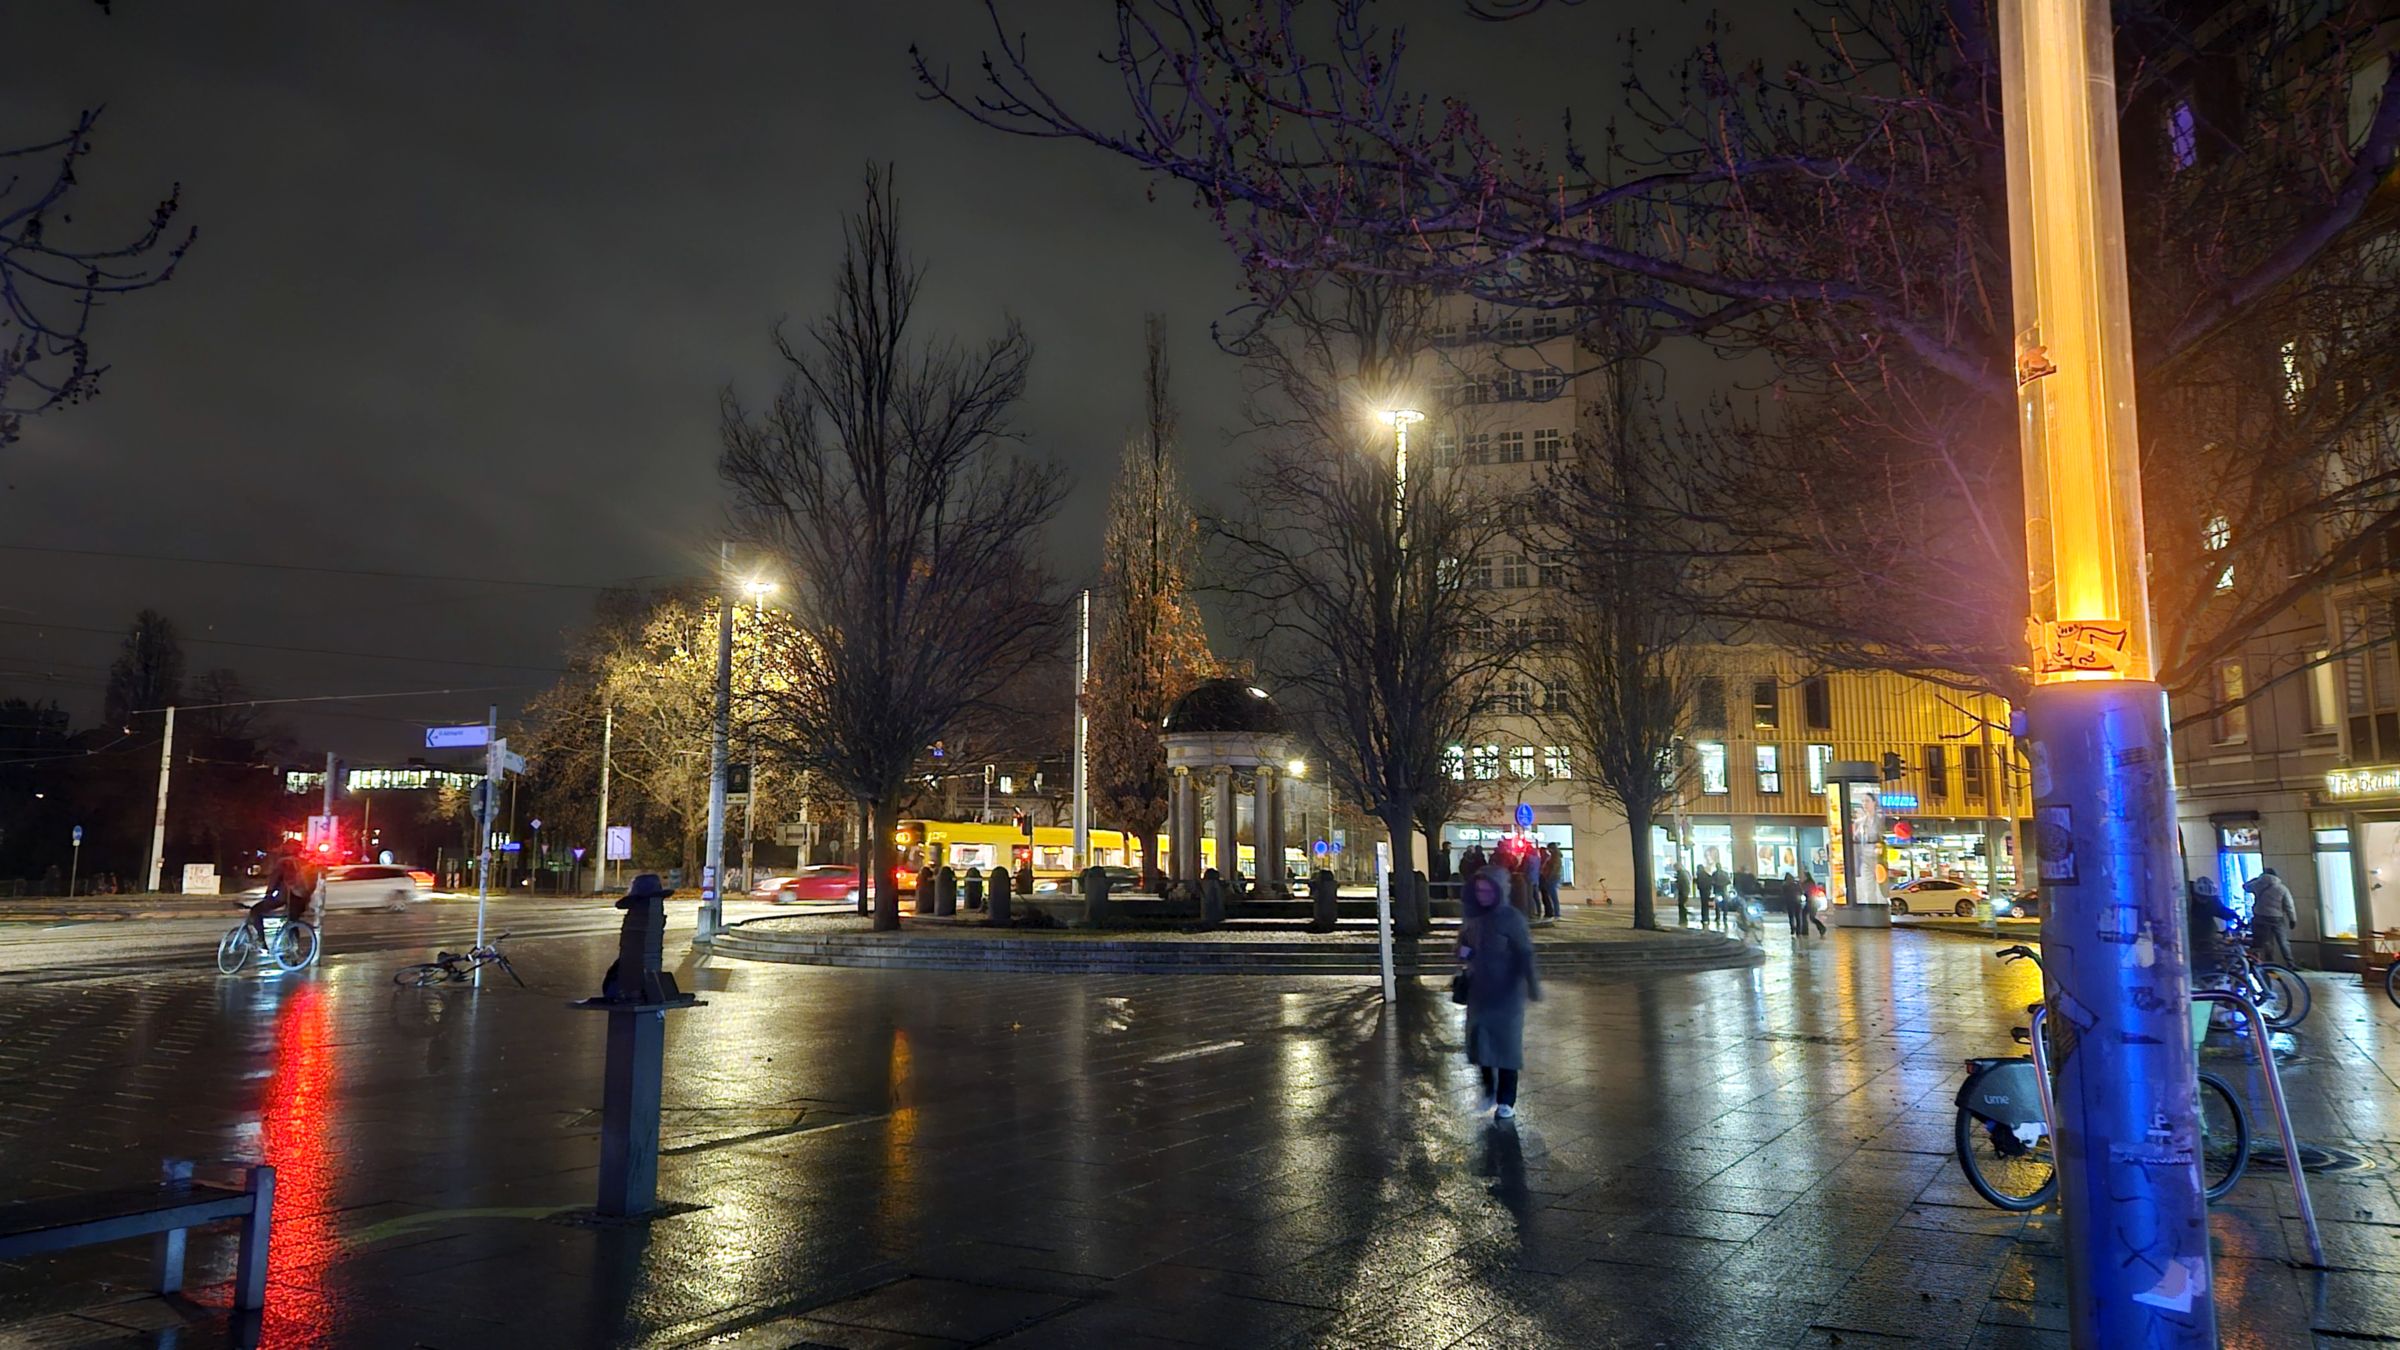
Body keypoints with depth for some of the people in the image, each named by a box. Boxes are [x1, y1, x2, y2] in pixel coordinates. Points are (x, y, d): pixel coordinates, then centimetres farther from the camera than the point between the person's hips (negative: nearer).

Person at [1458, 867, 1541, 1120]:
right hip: (1479, 990, 5)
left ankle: (1506, 1101, 15)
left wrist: (1532, 985, -24)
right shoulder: (1474, 918, 3)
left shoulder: (1512, 919, -14)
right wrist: (1464, 960, -4)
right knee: (1479, 1040, 8)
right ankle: (1489, 1090, 28)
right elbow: (1464, 945, 17)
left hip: (1507, 992, -5)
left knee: (1506, 1043, 4)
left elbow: (1525, 955, -18)